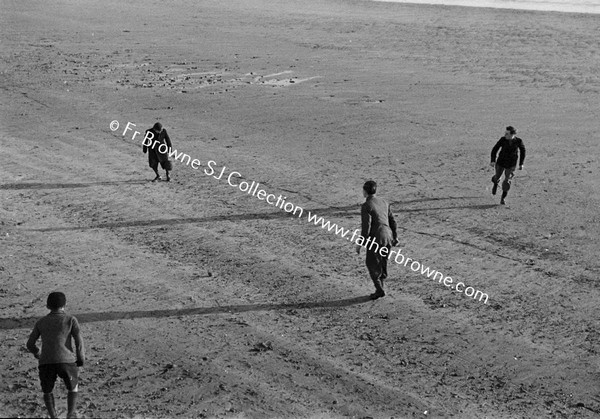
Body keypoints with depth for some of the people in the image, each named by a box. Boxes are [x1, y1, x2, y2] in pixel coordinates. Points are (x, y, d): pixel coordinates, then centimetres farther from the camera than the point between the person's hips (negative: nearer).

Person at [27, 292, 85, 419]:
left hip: (46, 362, 1)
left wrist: (37, 354, 39)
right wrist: (81, 361, 16)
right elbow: (79, 343, 4)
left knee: (47, 391, 23)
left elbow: (30, 344, 20)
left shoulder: (40, 322, 18)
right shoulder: (70, 320, 10)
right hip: (66, 360, -1)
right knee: (72, 388, 22)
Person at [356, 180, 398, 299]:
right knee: (382, 264, 16)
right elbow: (392, 221, 14)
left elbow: (366, 226, -17)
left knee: (371, 264, 6)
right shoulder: (384, 202, 10)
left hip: (375, 238, -7)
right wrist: (395, 236, 24)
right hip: (388, 236, 7)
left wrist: (360, 243, -11)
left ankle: (379, 289, -1)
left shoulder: (366, 206, -12)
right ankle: (379, 289, 20)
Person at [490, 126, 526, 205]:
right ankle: (496, 183, 55)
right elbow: (494, 149, -10)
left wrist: (521, 164, 1)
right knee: (497, 177, 17)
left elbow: (523, 150, 0)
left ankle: (503, 198, 9)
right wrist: (493, 161, -21)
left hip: (511, 164, -1)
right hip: (501, 162, 1)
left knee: (507, 181, -8)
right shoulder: (503, 139, -19)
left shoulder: (518, 141, -18)